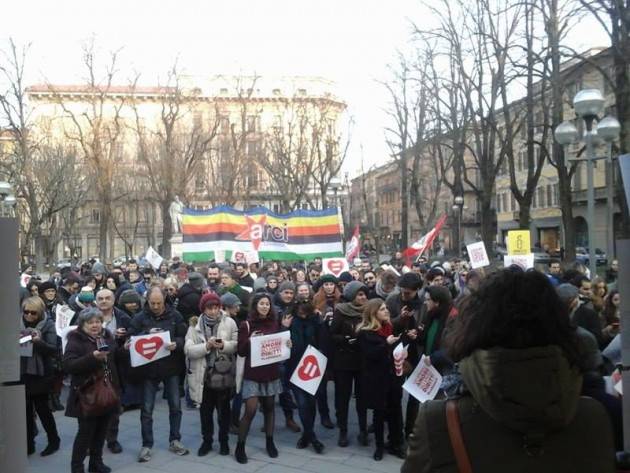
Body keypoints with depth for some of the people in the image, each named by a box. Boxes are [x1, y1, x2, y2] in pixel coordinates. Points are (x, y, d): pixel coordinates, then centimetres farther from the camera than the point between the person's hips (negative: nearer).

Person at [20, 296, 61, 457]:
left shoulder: (48, 325, -6)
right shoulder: (19, 324, 5)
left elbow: (54, 350, -13)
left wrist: (39, 341, -29)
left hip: (41, 374, -4)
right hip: (22, 373, 4)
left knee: (42, 408, 3)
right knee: (26, 409, 8)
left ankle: (53, 440, 20)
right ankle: (29, 444, 21)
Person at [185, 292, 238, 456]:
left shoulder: (229, 322, -3)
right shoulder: (195, 325, -2)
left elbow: (238, 344, -5)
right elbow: (188, 350, -10)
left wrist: (224, 345, -22)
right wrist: (206, 346, -23)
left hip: (224, 374, -1)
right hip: (203, 375, 1)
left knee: (224, 410, 13)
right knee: (205, 411, 15)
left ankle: (224, 441, 30)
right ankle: (206, 441, 32)